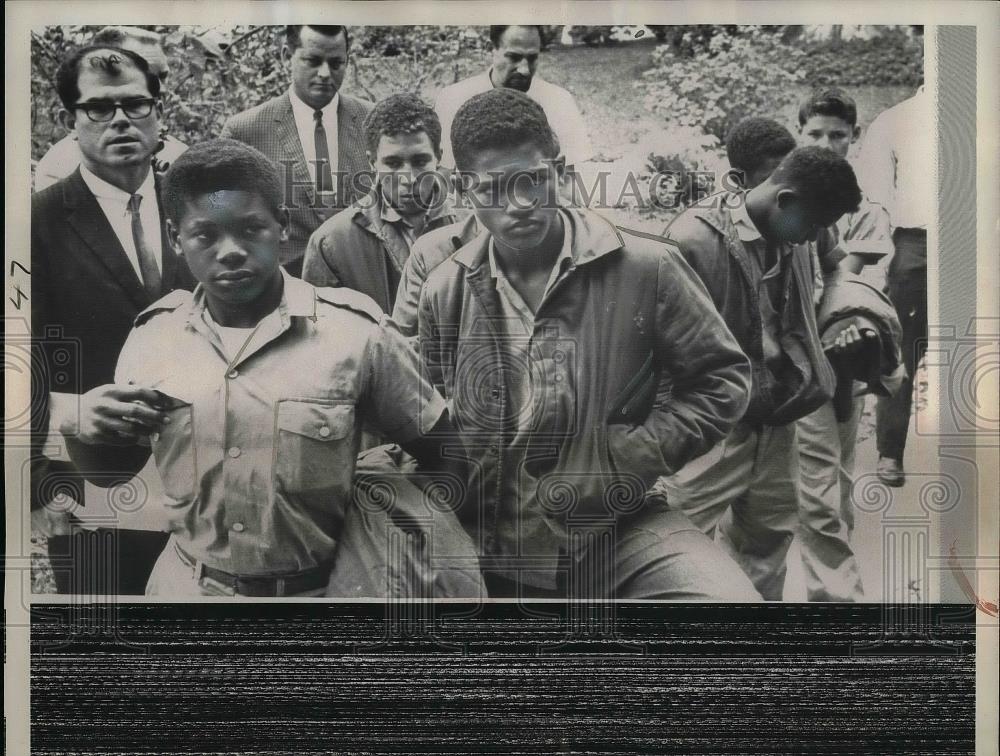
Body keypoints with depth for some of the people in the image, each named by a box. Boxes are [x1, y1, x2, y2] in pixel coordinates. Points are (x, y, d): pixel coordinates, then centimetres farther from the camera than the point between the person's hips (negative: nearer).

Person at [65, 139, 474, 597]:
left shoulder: (356, 333, -16)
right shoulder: (153, 334, -5)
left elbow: (440, 455, -6)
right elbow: (111, 470, 7)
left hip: (317, 590, -2)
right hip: (186, 584, 3)